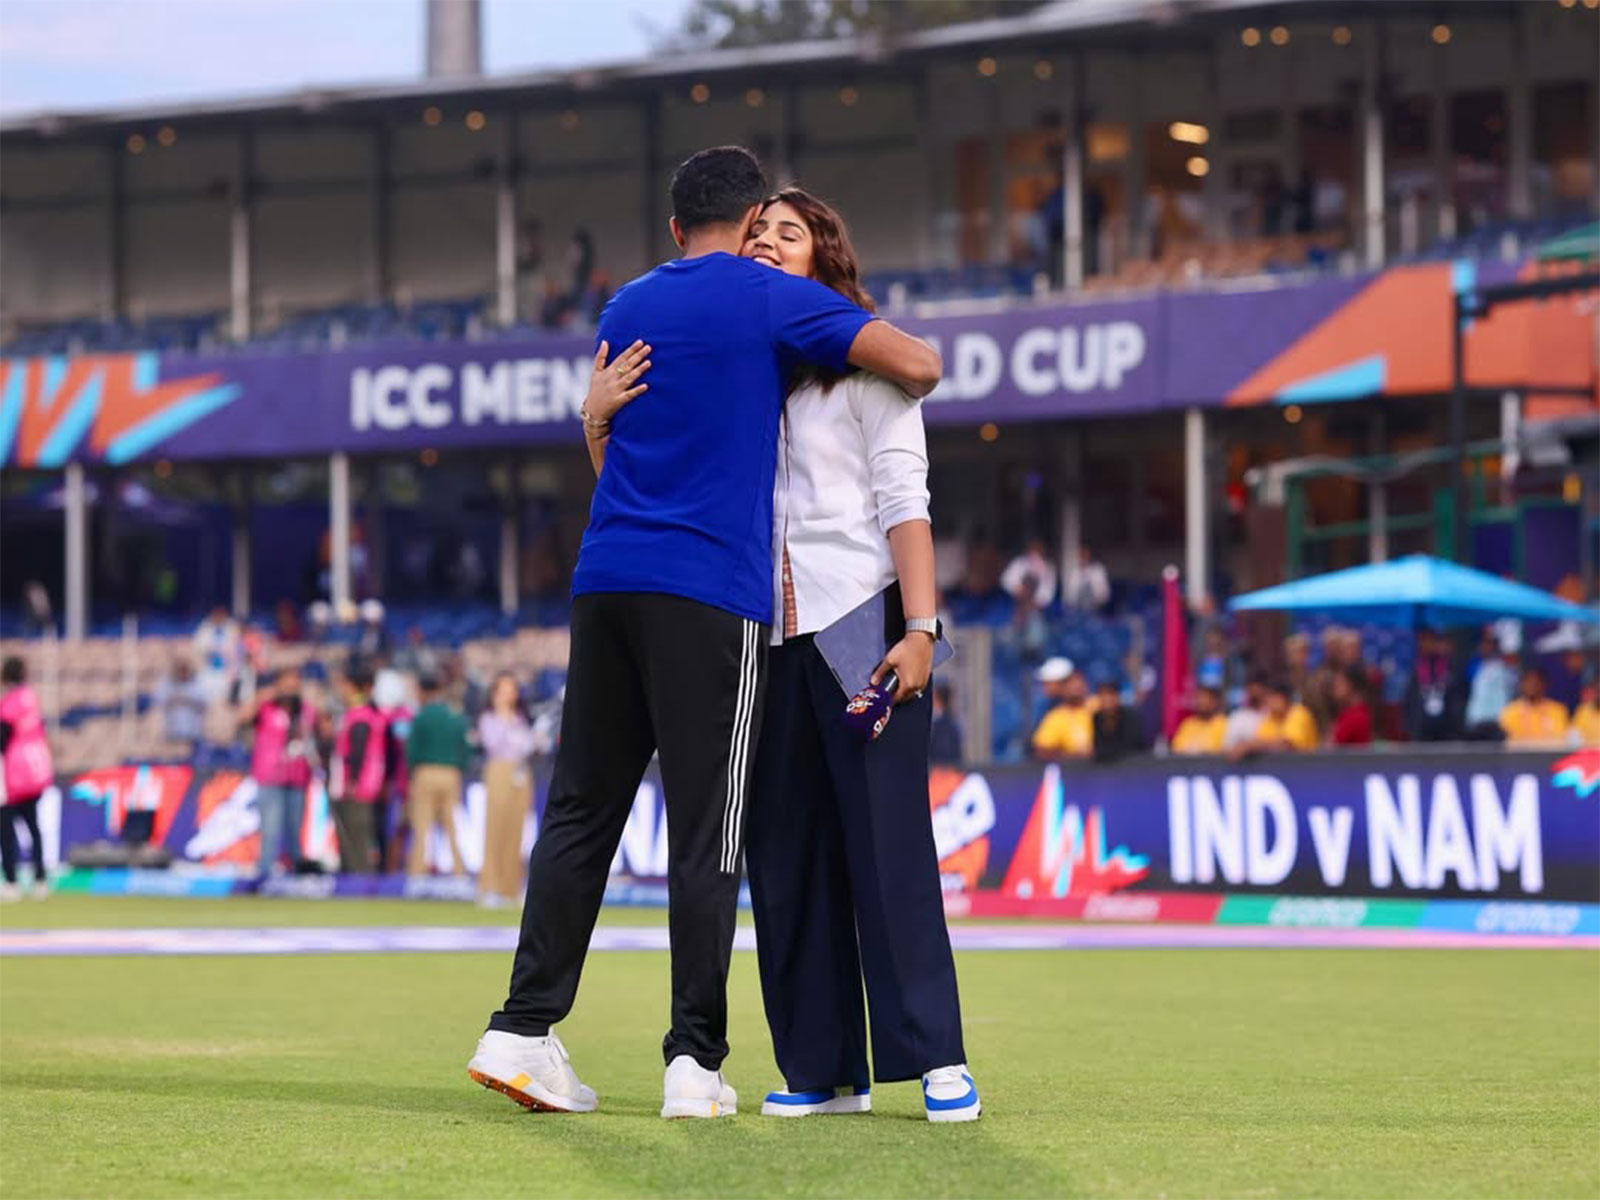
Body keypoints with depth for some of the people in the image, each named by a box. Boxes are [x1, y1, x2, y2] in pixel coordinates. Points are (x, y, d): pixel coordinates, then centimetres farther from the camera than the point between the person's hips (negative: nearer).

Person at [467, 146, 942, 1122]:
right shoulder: (769, 297, 1)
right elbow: (920, 366, -5)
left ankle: (525, 1027, 3)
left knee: (581, 812, 9)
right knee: (707, 832, -2)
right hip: (713, 591, -5)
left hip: (606, 577, 5)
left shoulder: (625, 309, 19)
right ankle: (695, 1060, -3)